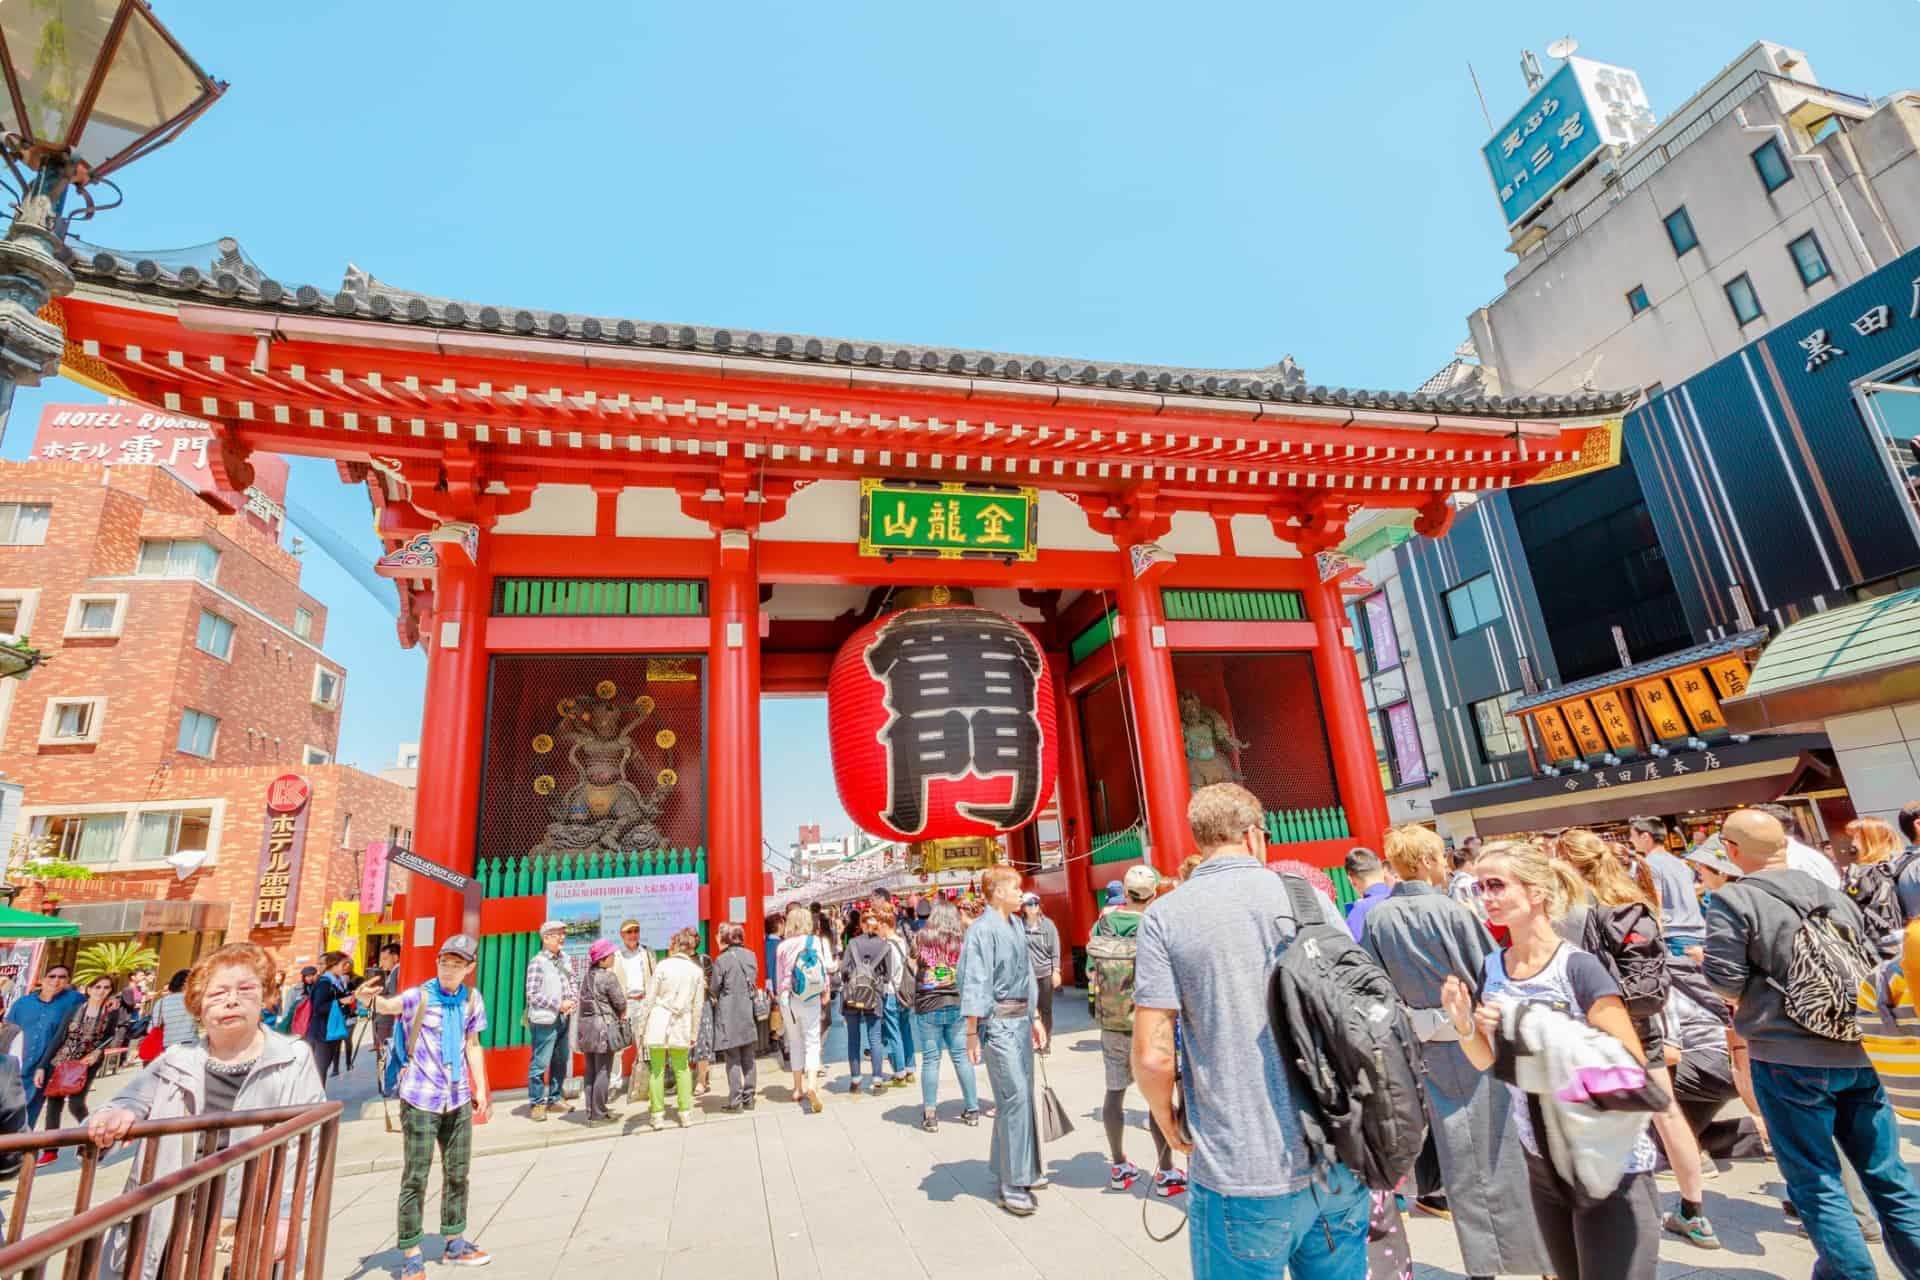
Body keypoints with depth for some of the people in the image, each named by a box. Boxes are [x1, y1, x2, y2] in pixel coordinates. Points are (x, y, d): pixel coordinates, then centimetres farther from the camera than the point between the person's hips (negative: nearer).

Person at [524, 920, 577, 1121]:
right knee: (540, 1063, 0)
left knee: (561, 1061, 15)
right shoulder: (537, 962, -10)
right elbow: (533, 994, -13)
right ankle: (537, 1103, 13)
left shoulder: (565, 960, 7)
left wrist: (573, 1001, -4)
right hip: (544, 1020, -6)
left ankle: (555, 1099, 28)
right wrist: (558, 1005, -14)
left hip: (563, 1019, 6)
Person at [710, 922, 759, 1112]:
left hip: (728, 1014, -5)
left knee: (732, 1059, 2)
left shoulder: (722, 960, -12)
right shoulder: (750, 956, 3)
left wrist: (718, 998, 15)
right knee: (748, 1058, 12)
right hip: (748, 1013, 5)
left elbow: (715, 989, -5)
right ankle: (749, 1098, 17)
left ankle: (735, 1101, 4)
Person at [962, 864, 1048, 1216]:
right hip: (998, 1023, -8)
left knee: (1023, 1095, 16)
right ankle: (1011, 1185, 8)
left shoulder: (1017, 926, 7)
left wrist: (1034, 1019, 19)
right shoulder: (984, 929, -17)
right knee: (1014, 1098, -5)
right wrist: (973, 1033, -18)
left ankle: (1019, 1171, 32)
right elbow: (974, 983, -18)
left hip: (1020, 1020, 8)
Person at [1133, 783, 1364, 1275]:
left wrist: (1167, 1119, 5)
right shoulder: (1311, 898, -2)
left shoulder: (1166, 916, -10)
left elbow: (1153, 1056, -15)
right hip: (1336, 1161, 3)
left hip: (1239, 1176, -3)